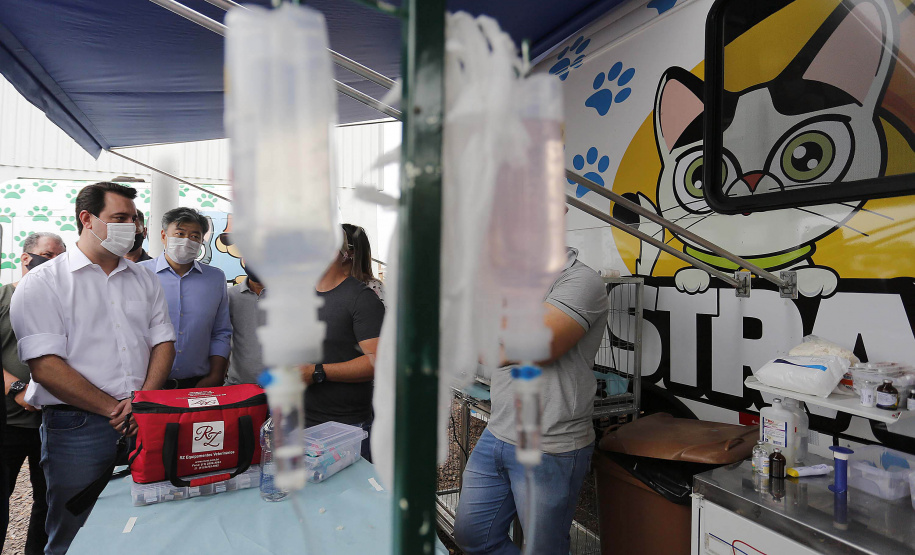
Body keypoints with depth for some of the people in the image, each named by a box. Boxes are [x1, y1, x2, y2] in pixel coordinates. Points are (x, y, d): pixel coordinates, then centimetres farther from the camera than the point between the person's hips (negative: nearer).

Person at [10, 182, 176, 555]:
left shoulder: (145, 280, 12)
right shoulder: (43, 283, -3)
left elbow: (163, 342, 7)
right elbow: (46, 366, -12)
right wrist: (113, 410, -14)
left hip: (144, 424, 4)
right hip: (77, 428, -4)